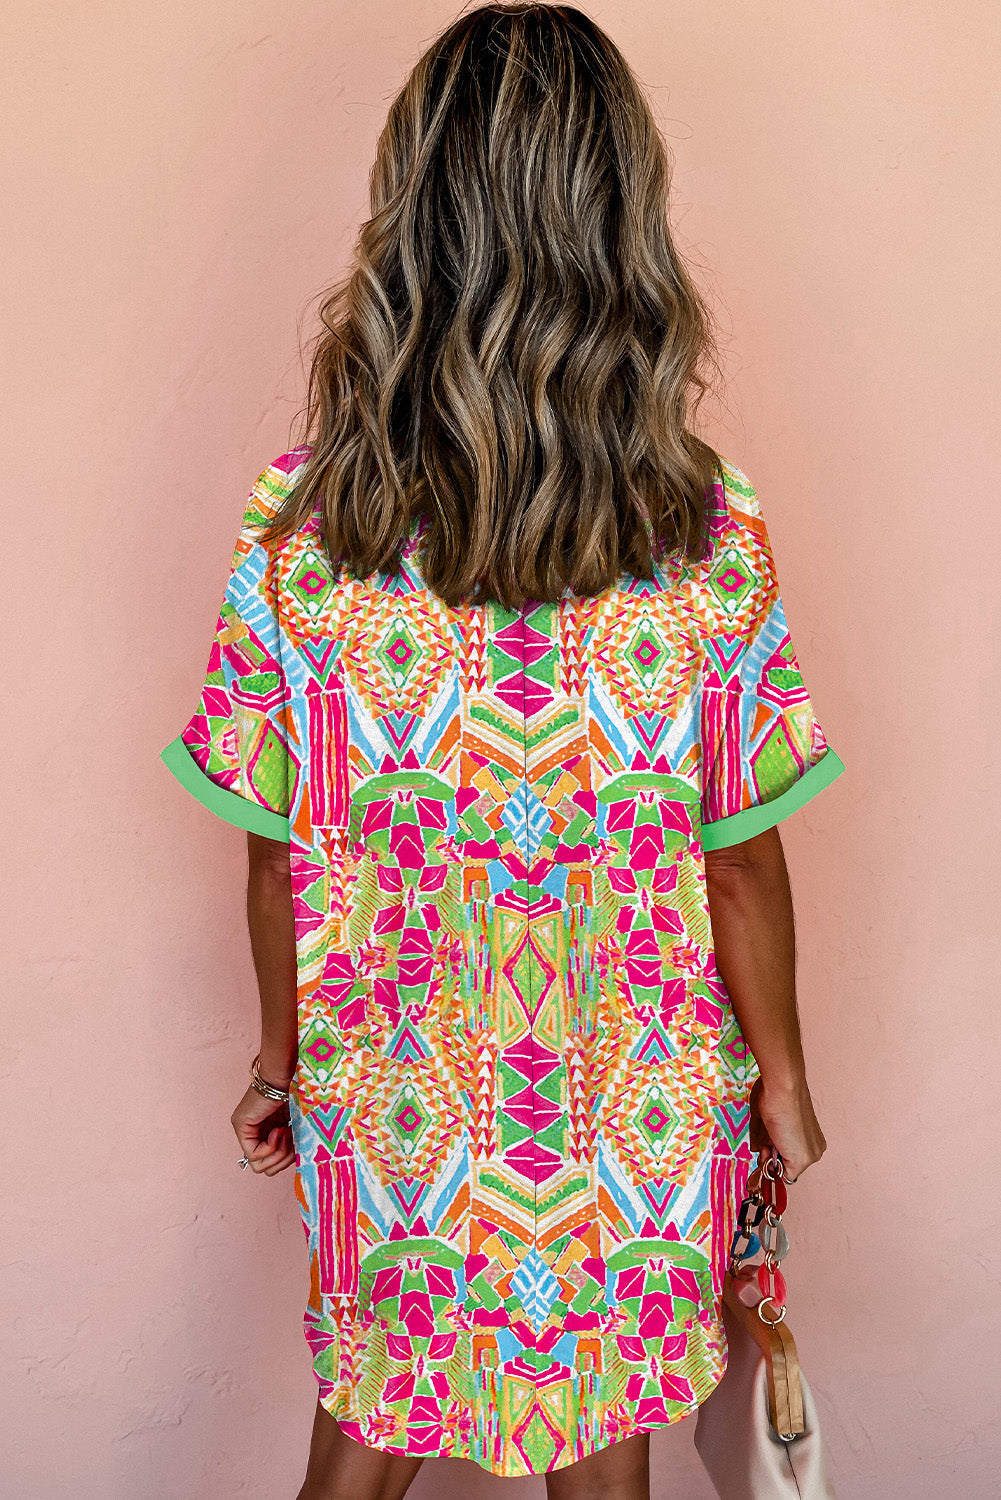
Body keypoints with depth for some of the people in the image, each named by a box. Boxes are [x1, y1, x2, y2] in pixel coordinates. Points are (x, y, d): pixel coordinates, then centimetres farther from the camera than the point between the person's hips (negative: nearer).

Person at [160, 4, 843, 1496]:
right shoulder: (714, 546, -20)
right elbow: (742, 868, -11)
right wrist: (780, 1079, 6)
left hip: (390, 1112, 1)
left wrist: (281, 1058, 9)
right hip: (640, 1125, 0)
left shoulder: (298, 530, -18)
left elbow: (279, 860, -9)